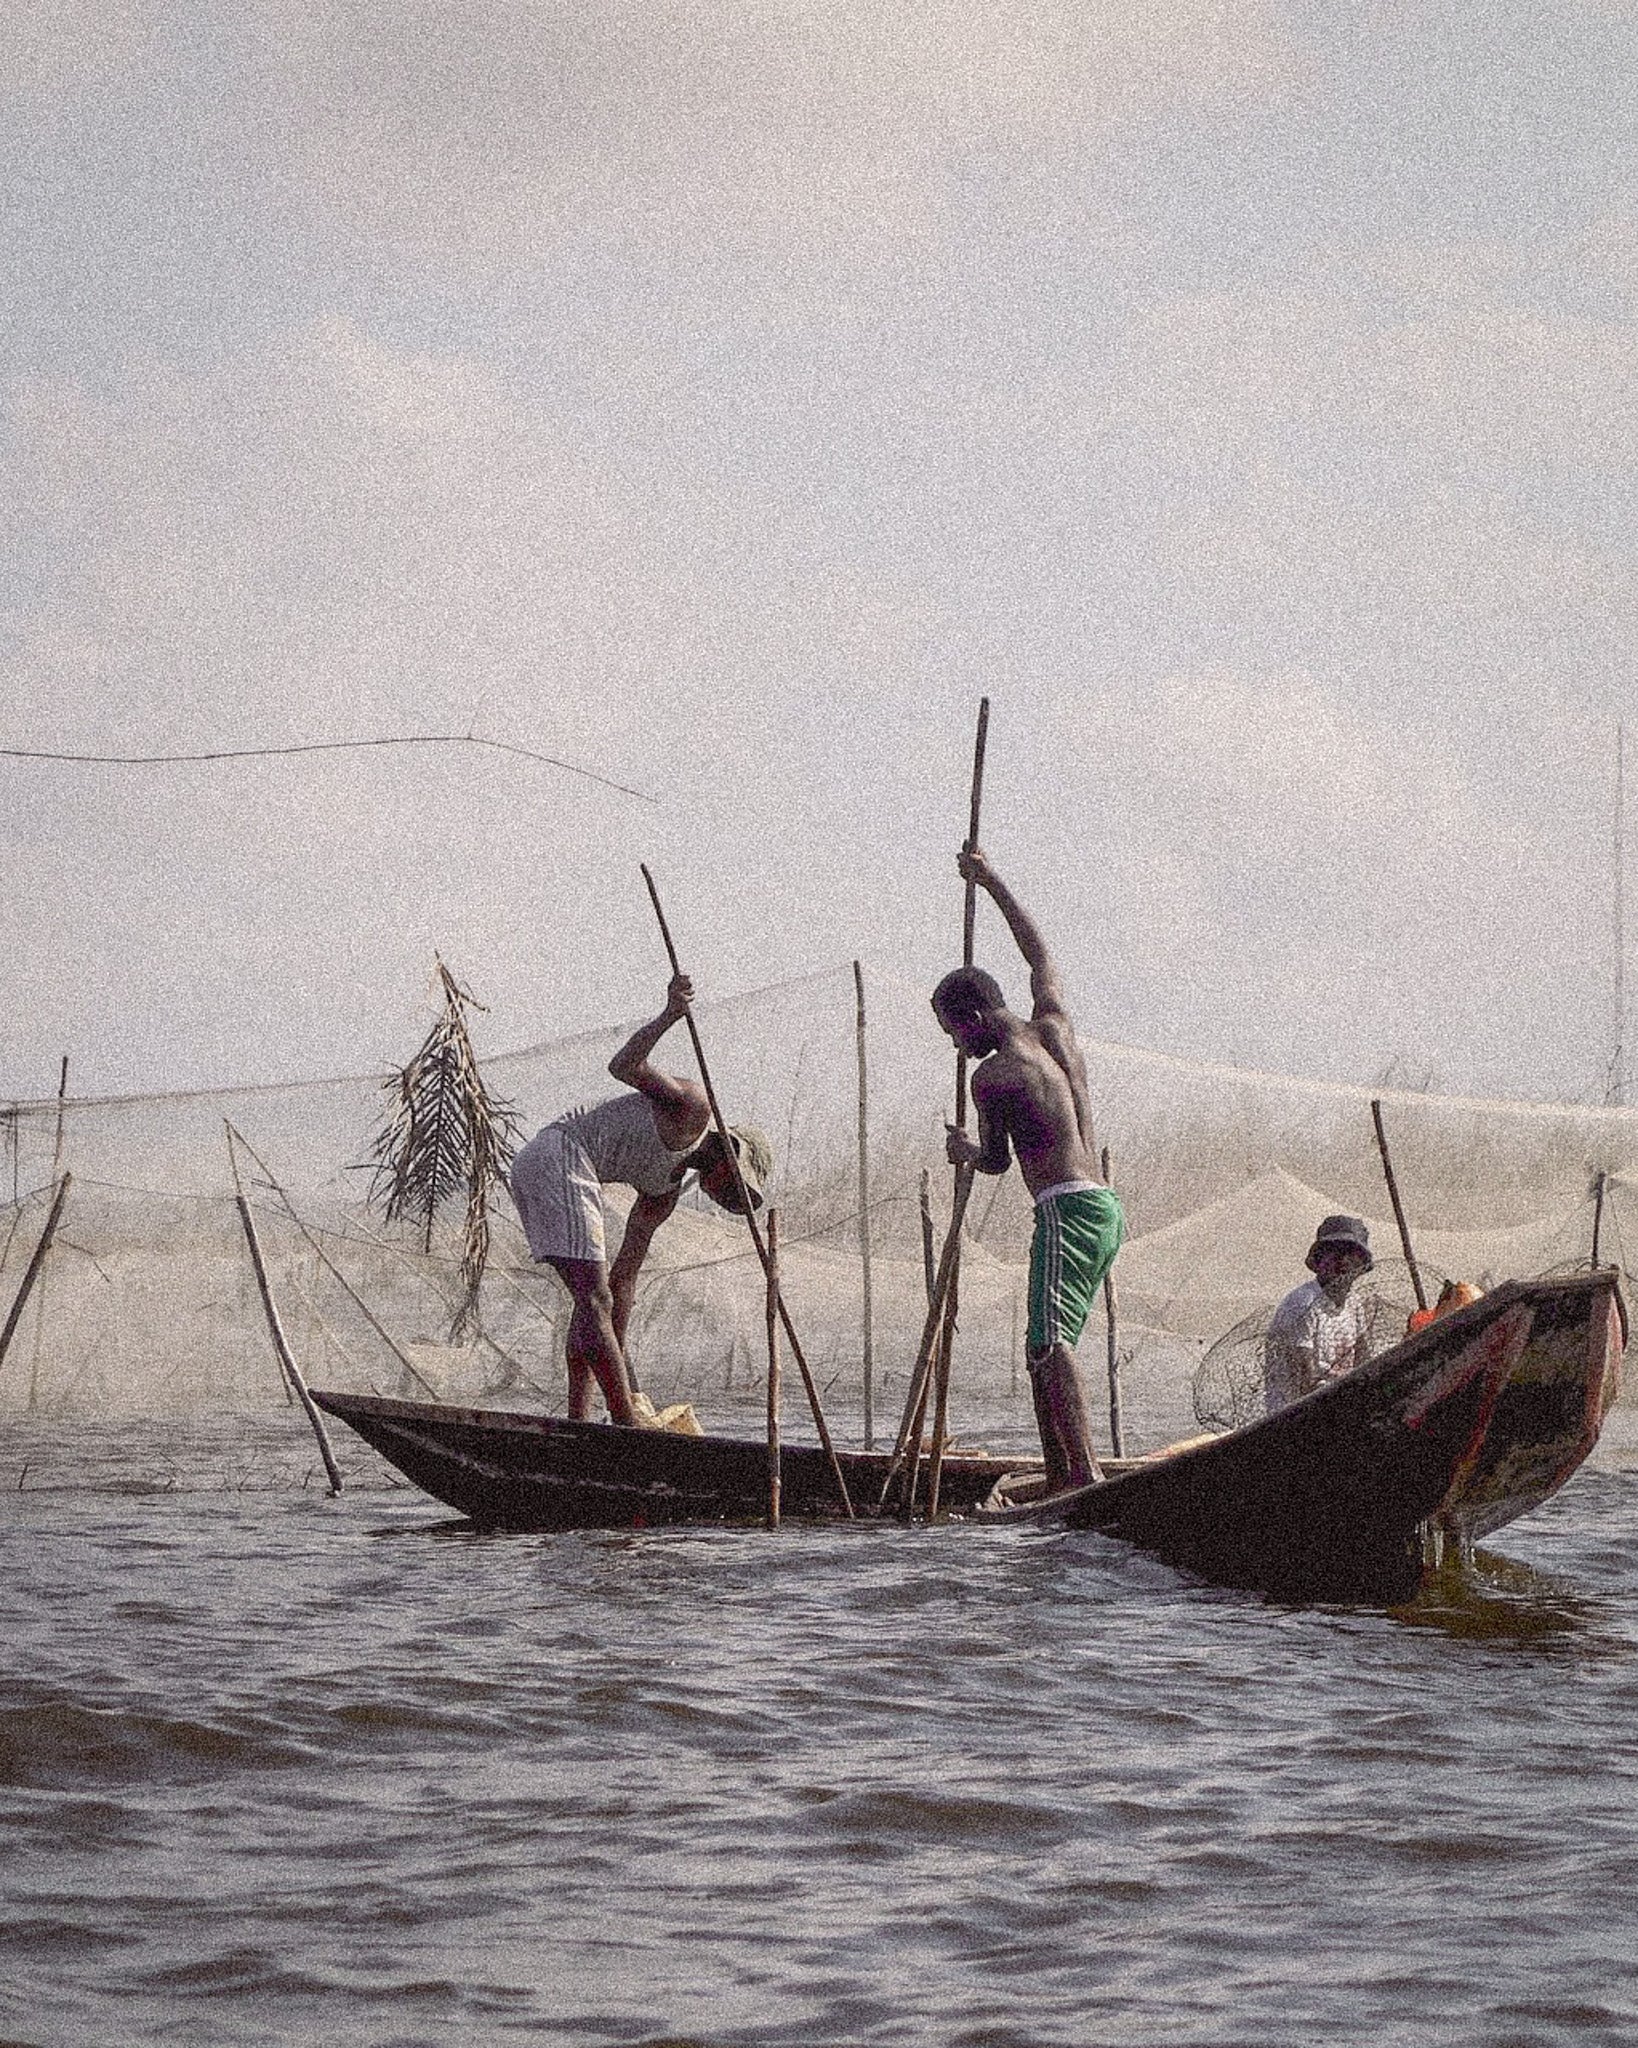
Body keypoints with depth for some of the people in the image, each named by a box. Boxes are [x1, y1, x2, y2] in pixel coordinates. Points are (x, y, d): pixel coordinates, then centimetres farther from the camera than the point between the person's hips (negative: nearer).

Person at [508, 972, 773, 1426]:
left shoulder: (665, 1191, 24)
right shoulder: (693, 1108, 3)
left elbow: (623, 1277, 23)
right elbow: (625, 1066, -11)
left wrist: (618, 1359, 19)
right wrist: (668, 1017, -24)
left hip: (531, 1167, 10)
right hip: (558, 1158, -10)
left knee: (593, 1299, 14)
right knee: (595, 1298, -11)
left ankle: (578, 1422, 10)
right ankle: (626, 1422, -13)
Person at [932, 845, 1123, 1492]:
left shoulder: (992, 1075, -7)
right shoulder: (1054, 1024, 13)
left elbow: (994, 1160, 7)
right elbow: (1038, 951, 31)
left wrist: (963, 1149, 30)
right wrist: (991, 882, 40)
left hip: (1066, 1208, -9)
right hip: (1106, 1210, 9)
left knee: (1049, 1343, -19)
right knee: (1046, 1349, 12)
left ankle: (1085, 1472, -34)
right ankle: (1060, 1478, 8)